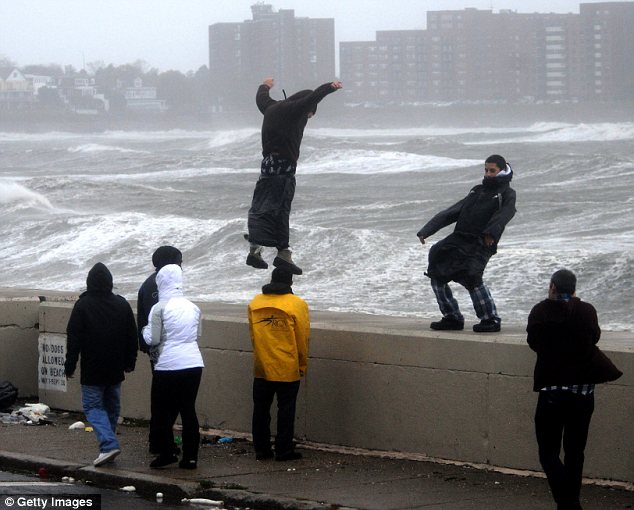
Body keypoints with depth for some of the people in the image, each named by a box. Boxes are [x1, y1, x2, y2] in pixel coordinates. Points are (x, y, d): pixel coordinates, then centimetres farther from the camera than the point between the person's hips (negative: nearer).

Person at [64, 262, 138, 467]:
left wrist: (70, 365, -4)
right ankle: (109, 445, 21)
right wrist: (130, 362, 19)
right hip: (115, 370, 4)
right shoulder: (122, 304, 3)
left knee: (93, 406, 0)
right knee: (112, 407, 16)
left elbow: (74, 339, -11)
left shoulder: (83, 306, -11)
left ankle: (109, 444, -18)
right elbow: (132, 337, 9)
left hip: (92, 370, -4)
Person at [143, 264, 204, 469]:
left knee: (162, 412, 8)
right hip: (193, 364, 5)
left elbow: (153, 339, -8)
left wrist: (146, 330, 12)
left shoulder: (160, 308, -10)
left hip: (168, 366, -5)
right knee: (188, 410, 9)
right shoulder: (193, 308, 6)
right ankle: (190, 457, 8)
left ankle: (167, 452, 5)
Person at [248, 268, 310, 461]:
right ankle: (284, 450, 4)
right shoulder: (297, 305, -8)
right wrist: (302, 365, 6)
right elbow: (302, 339, -5)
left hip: (261, 367, 3)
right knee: (286, 409, 3)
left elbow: (253, 335, 9)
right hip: (288, 369, -3)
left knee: (261, 409, 12)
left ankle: (261, 449, 15)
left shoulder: (255, 303, 4)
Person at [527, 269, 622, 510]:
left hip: (551, 390, -3)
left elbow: (534, 341, 7)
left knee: (548, 452, 0)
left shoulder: (541, 312, -6)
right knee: (575, 452, 16)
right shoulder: (586, 311, -2)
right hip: (583, 391, 3)